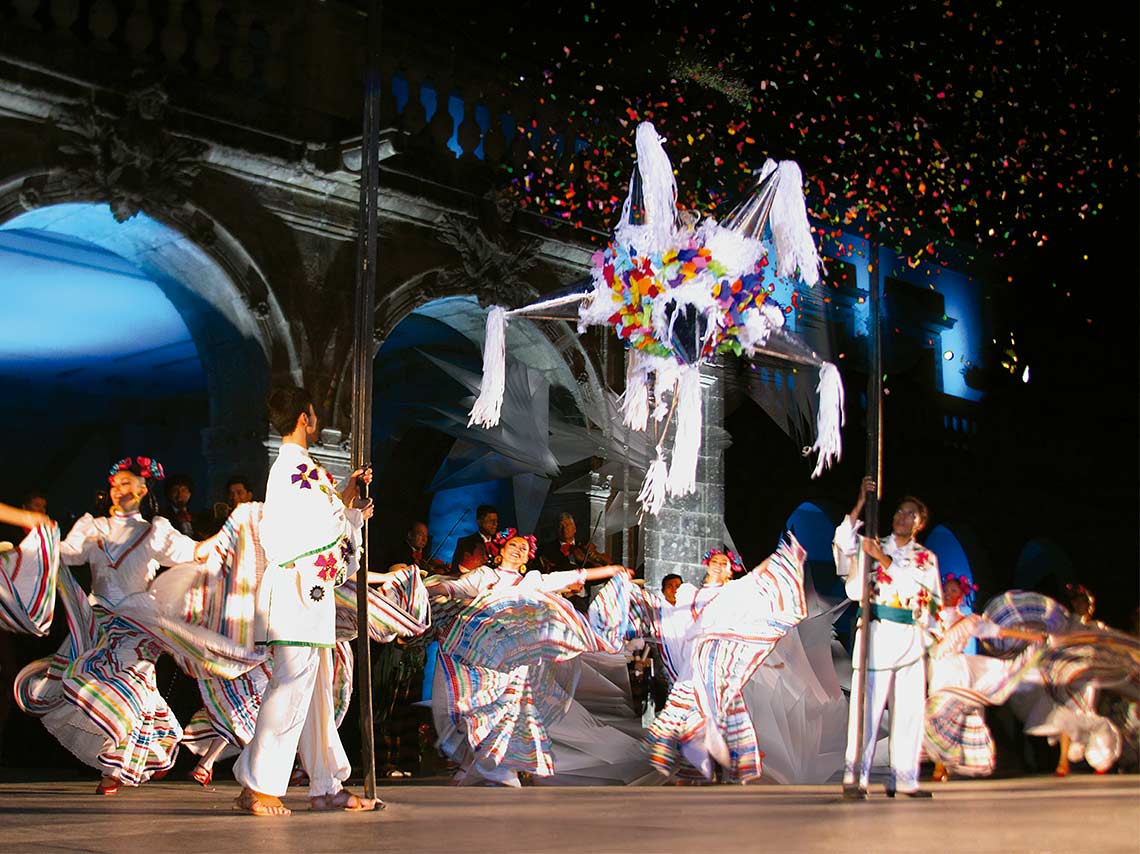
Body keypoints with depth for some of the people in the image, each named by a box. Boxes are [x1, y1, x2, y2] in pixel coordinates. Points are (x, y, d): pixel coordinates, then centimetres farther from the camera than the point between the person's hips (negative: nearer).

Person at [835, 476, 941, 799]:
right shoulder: (872, 546, 10)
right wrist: (861, 503, -12)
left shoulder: (926, 558, 15)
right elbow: (843, 543, -9)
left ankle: (904, 779, 10)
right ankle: (854, 777, -11)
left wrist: (885, 560, -11)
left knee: (909, 709, 4)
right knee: (868, 705, -10)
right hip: (877, 634, -3)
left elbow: (924, 589, -4)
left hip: (912, 637, 3)